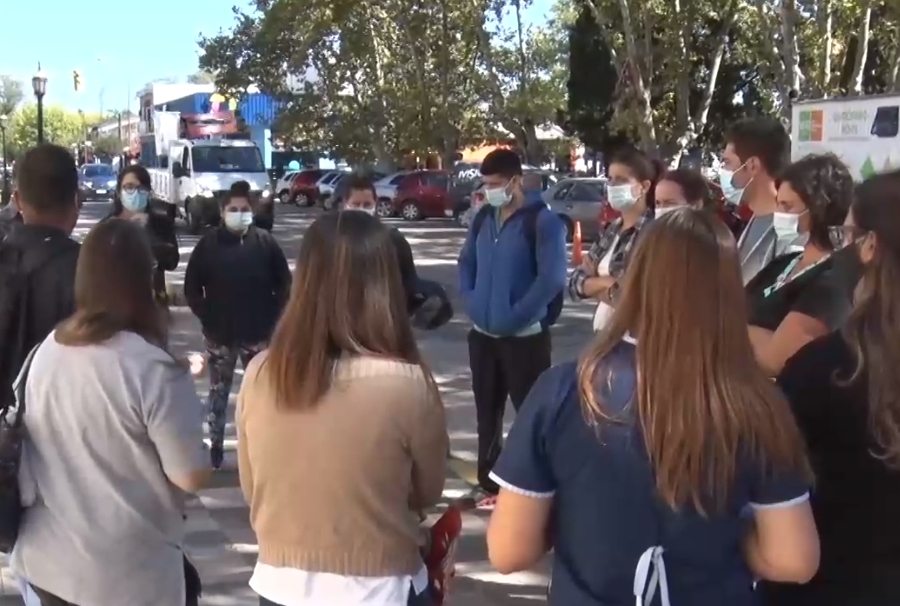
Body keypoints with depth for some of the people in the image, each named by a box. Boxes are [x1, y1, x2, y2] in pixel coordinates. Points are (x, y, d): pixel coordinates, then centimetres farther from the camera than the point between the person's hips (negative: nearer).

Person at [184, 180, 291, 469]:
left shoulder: (266, 242, -1)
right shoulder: (209, 244, -2)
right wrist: (208, 320, -3)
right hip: (219, 336, 0)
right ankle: (215, 446, 19)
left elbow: (284, 285, 4)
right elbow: (192, 288, 3)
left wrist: (271, 321, -2)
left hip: (258, 335, 0)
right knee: (218, 394, 9)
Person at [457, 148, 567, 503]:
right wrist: (471, 300, 4)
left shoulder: (542, 220, -11)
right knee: (487, 411, 14)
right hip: (483, 334, 7)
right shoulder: (483, 218, 10)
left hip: (525, 336, -7)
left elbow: (552, 277, -17)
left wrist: (515, 315, -18)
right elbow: (466, 262, 21)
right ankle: (488, 482, 26)